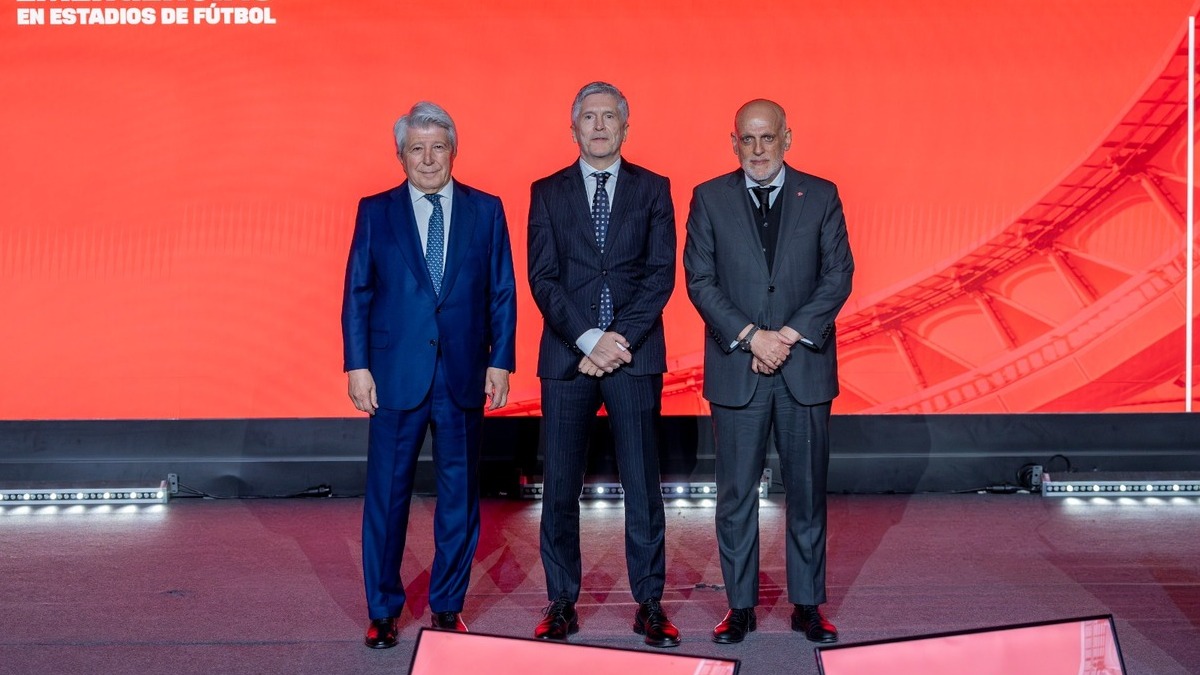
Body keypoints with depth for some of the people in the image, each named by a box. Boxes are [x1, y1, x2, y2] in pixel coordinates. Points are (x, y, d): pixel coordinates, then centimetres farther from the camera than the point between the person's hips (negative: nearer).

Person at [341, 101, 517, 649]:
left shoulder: (486, 210, 6)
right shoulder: (375, 212, 5)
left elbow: (503, 293, 5)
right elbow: (357, 293, 3)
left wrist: (500, 363, -2)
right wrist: (357, 366, -4)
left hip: (464, 376, 1)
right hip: (396, 375, -1)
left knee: (459, 496, 8)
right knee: (386, 496, 5)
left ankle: (447, 605, 23)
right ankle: (383, 610, 19)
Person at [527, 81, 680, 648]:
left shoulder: (653, 190, 9)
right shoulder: (547, 192, 9)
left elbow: (661, 274, 1)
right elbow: (543, 277, 0)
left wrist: (622, 338, -11)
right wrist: (588, 339, -11)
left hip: (635, 354, 0)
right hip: (567, 356, 1)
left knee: (642, 485, 2)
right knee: (559, 487, 4)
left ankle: (650, 605, 13)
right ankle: (562, 602, 17)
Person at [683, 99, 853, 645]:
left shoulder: (821, 196, 6)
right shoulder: (709, 198, 5)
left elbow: (838, 275, 0)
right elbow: (699, 279, -1)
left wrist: (791, 334, -11)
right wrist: (750, 336, -12)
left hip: (806, 366, 1)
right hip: (736, 368, 0)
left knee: (807, 491, 7)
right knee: (736, 493, 4)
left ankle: (808, 605, 19)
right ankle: (740, 605, 16)